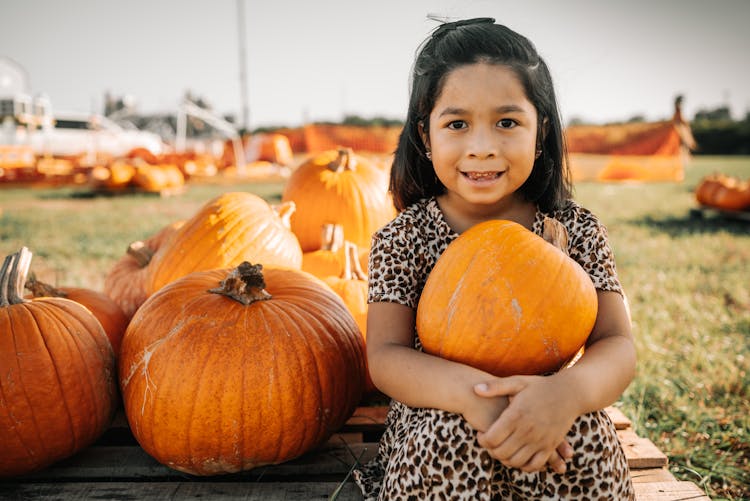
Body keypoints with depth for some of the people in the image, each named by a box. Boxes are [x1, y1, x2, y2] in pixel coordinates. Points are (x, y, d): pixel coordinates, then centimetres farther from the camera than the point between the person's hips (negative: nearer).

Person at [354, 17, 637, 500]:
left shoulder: (577, 230, -4)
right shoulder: (403, 237, -7)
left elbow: (617, 346, -9)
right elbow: (385, 356, -11)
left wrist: (567, 391, -33)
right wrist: (470, 391, -32)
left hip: (551, 426, 2)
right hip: (435, 427, -1)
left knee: (586, 434, -29)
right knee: (452, 434, -33)